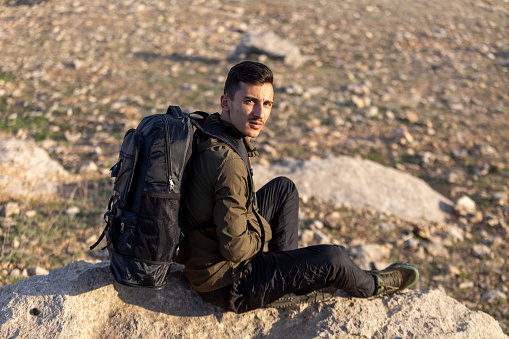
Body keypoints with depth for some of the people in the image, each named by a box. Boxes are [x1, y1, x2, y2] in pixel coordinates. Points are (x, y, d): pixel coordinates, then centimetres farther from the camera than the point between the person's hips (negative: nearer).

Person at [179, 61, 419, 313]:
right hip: (227, 284, -10)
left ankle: (291, 274, 23)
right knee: (334, 258, -11)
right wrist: (261, 239, -7)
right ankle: (371, 286, 24)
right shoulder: (229, 163, -32)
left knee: (284, 188, 18)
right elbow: (235, 247, -30)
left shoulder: (202, 129, -3)